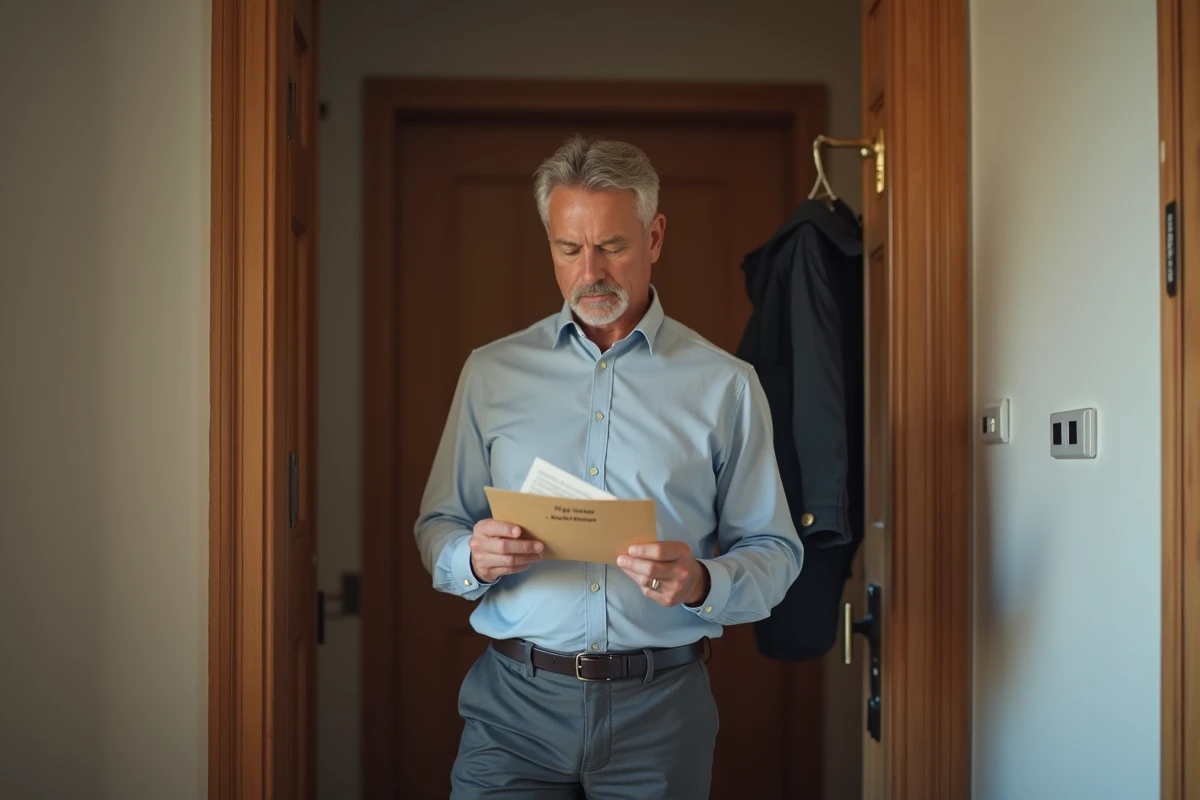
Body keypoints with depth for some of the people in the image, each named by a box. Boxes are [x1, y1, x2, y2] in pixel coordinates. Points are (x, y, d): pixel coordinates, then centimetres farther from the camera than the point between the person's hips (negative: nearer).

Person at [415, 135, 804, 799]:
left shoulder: (725, 385, 2)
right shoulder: (490, 371, 7)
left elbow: (775, 553, 1)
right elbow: (436, 529, 9)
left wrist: (701, 584, -19)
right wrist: (473, 559, -13)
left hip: (661, 708, -1)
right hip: (514, 701, 1)